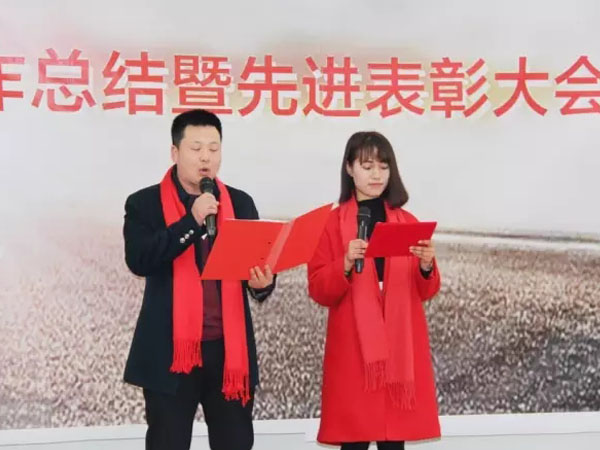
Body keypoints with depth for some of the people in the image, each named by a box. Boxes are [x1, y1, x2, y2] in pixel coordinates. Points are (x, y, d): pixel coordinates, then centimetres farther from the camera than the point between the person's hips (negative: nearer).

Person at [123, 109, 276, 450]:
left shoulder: (240, 203, 10)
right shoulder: (145, 204, 0)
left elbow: (259, 258, 8)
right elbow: (139, 261, -14)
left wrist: (263, 283, -15)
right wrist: (192, 221, -20)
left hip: (229, 348, 3)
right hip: (171, 349, -2)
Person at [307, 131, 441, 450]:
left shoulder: (407, 222, 11)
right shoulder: (332, 224, 3)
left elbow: (426, 292, 8)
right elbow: (319, 290, -2)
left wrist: (426, 266, -12)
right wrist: (346, 264, -19)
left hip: (401, 345, 2)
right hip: (353, 347, -2)